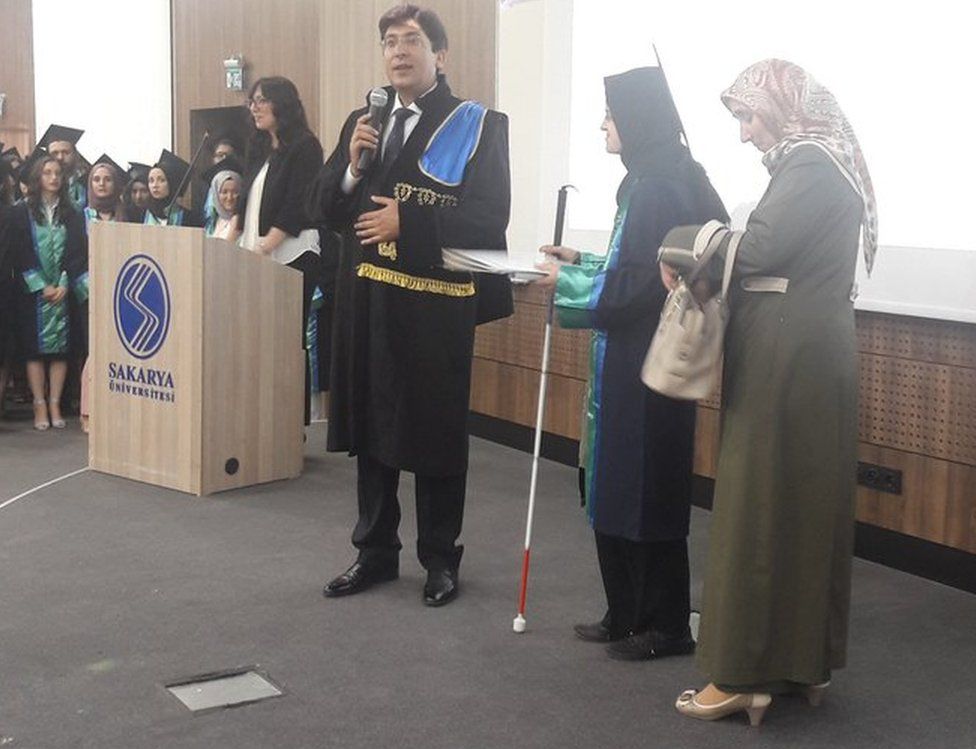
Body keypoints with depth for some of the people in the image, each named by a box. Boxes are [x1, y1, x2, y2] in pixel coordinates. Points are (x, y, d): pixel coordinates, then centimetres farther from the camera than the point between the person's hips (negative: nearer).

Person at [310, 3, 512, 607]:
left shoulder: (478, 126, -4)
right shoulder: (362, 122, 13)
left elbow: (488, 218, -13)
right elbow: (327, 210, 9)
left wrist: (406, 222, -17)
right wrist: (351, 167, -9)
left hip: (436, 306, -5)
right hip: (367, 302, 5)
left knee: (436, 433, 5)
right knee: (370, 428, 13)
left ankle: (440, 559, 20)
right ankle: (376, 552, 27)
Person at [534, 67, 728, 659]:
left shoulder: (657, 188, -18)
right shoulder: (657, 181, 13)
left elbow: (633, 287, -21)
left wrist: (567, 282, -9)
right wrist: (582, 263, 15)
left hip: (643, 367, -10)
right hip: (631, 362, 10)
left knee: (645, 492, 1)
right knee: (618, 488, 15)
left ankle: (666, 626, 14)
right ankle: (629, 615, 26)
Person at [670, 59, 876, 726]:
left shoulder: (809, 166, -11)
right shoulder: (816, 164, 18)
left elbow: (760, 247, -21)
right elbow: (778, 254, 12)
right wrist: (712, 257, -1)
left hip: (791, 357, -10)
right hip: (806, 352, 10)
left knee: (762, 504, -4)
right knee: (802, 502, 13)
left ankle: (748, 672, 3)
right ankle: (804, 659, 23)